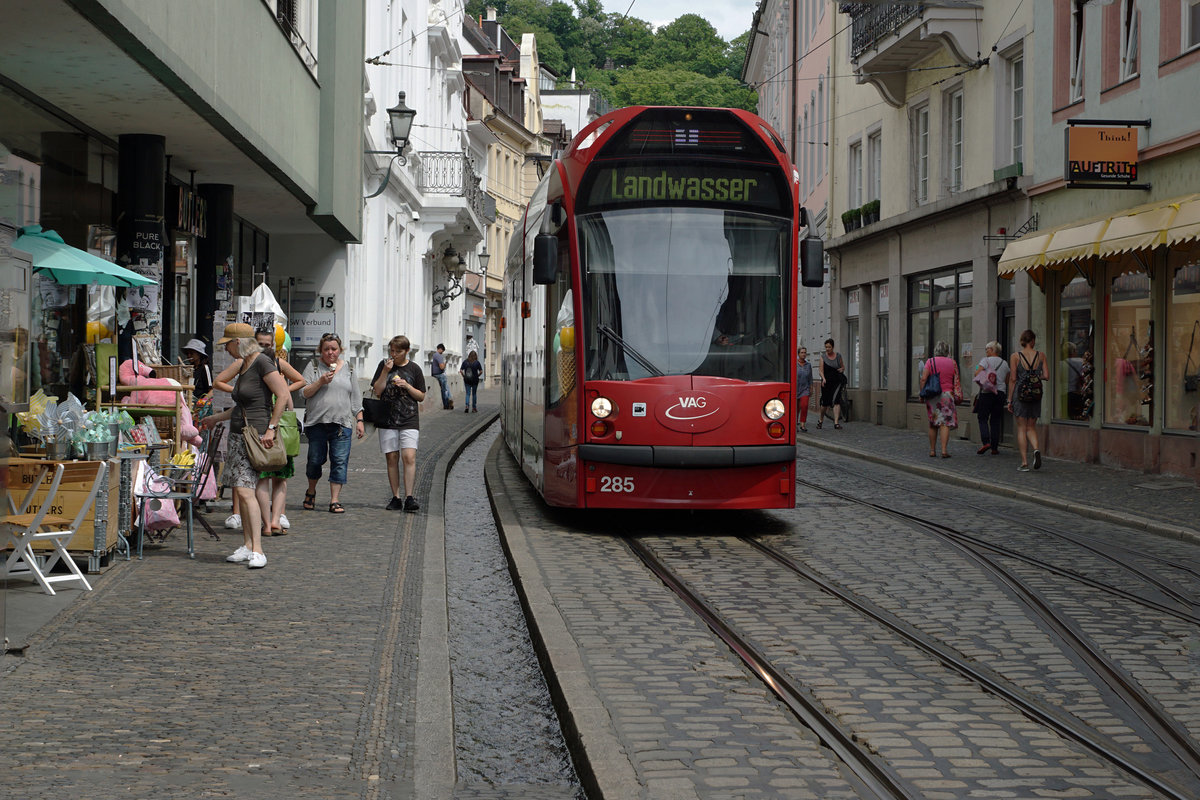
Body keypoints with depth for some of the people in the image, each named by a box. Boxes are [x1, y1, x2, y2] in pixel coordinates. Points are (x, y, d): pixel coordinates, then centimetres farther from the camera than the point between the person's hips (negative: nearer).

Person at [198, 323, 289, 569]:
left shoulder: (262, 363, -11)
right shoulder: (243, 366, 16)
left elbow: (283, 395, -16)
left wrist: (271, 428, -18)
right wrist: (216, 418, 33)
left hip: (257, 435, -9)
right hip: (238, 435, 9)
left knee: (245, 491, -16)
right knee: (241, 492, 7)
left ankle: (258, 551, -16)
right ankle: (247, 547, 13)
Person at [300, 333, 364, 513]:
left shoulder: (348, 369, 14)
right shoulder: (313, 366, 5)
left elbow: (355, 397, 17)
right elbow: (304, 393, -2)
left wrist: (359, 420, 10)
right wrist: (321, 381, -16)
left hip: (342, 423, 2)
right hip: (317, 422, -2)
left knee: (340, 461, -6)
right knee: (316, 460, 2)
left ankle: (335, 501, -3)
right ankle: (311, 491, 28)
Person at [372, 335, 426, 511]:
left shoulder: (414, 369, 4)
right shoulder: (384, 365, 6)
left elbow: (421, 396, 8)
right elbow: (377, 391, 0)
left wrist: (407, 386, -9)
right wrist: (386, 372, -11)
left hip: (409, 420, -2)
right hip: (387, 420, 2)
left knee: (409, 457, -14)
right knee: (392, 458, 3)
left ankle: (409, 497, -14)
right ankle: (395, 498, 9)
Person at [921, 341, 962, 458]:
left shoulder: (930, 362, 1)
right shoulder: (952, 363, 5)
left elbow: (923, 379, -8)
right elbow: (956, 381, 6)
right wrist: (957, 395, 14)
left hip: (932, 395, 1)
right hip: (947, 395, -1)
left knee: (933, 424, 10)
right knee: (945, 423, -3)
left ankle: (932, 451, 12)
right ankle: (944, 450, -13)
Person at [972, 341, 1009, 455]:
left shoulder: (986, 360, -4)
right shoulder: (1004, 363, 12)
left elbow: (977, 373, -14)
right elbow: (1007, 381, 17)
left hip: (986, 393, -5)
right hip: (1000, 393, 5)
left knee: (983, 419, 0)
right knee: (995, 421, 9)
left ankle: (986, 442, -18)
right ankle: (994, 447, 7)